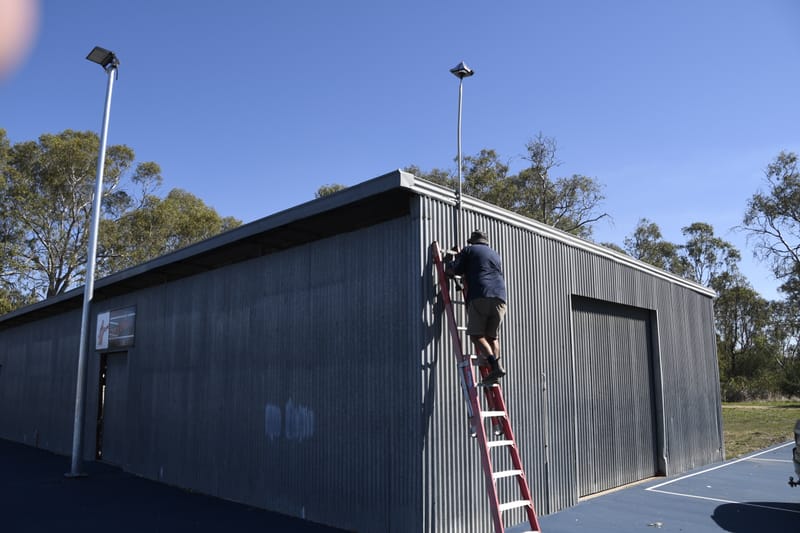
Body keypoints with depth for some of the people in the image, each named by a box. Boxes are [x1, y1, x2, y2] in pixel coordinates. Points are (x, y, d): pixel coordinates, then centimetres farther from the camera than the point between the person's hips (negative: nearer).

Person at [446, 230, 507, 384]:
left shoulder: (469, 250, 14)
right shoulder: (496, 255, 31)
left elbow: (453, 270, 7)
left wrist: (457, 257, 31)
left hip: (480, 297, -5)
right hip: (499, 297, 5)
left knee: (476, 335, -5)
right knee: (492, 336, 13)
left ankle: (495, 366, -22)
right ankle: (497, 365, -3)